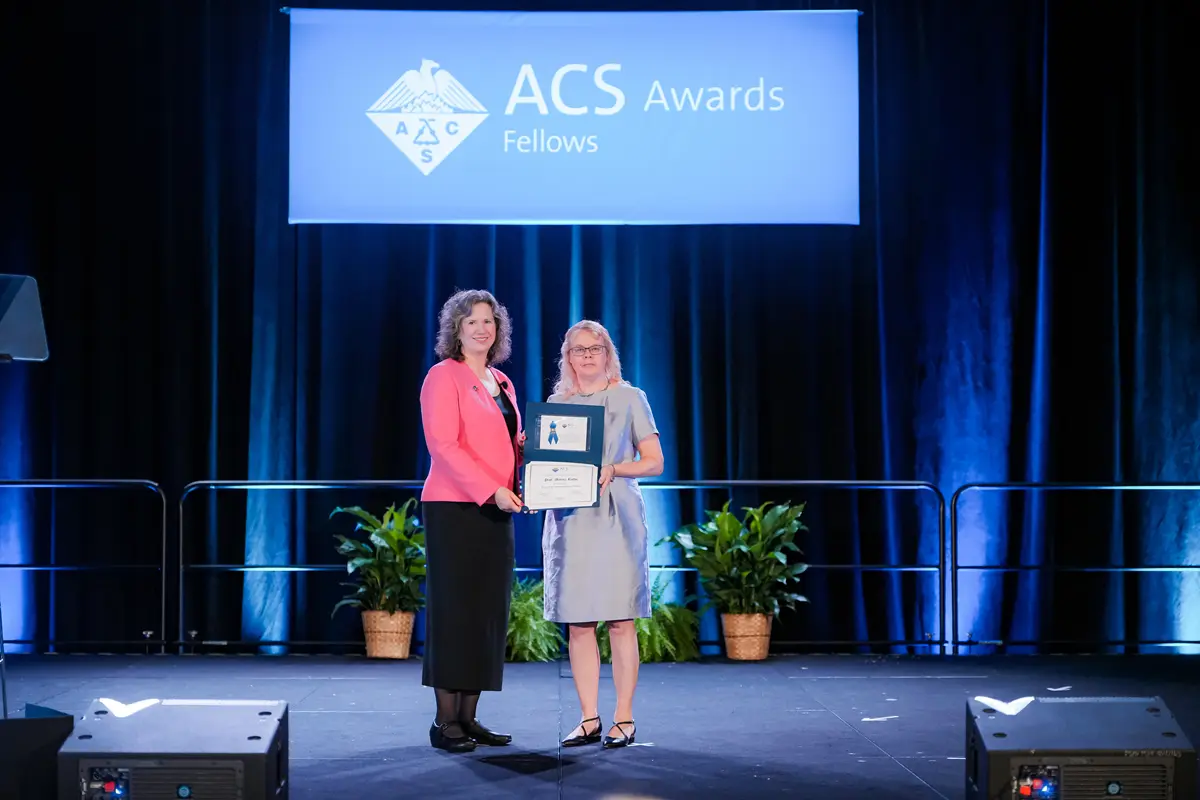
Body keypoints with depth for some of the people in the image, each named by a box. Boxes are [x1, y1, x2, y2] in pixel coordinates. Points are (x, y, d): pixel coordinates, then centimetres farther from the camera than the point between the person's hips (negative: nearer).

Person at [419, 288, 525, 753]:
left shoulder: (502, 384, 18)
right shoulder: (444, 377, -5)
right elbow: (444, 446, -15)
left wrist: (529, 444, 2)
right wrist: (492, 491, -22)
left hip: (496, 510, 8)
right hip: (455, 508, -8)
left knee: (489, 612, 7)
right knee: (454, 610, -5)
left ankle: (468, 717, 13)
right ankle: (444, 723, -1)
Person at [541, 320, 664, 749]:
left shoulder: (629, 398, 6)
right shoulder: (556, 404, 15)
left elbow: (654, 462, 2)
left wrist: (614, 469, -14)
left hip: (616, 518, -3)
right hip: (569, 518, 3)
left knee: (621, 622, -5)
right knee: (578, 624, 1)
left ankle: (624, 719, -1)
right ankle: (589, 719, 6)